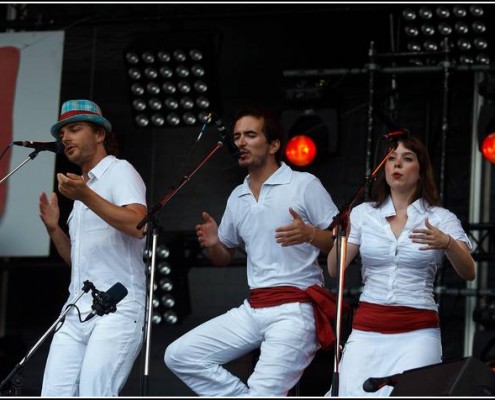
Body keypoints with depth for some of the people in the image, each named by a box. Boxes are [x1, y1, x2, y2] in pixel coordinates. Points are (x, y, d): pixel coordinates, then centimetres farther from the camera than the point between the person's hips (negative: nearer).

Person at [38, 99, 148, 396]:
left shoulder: (120, 171, 0)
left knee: (94, 394, -20)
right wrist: (53, 228, 10)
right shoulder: (83, 184, 25)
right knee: (54, 395, -5)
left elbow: (138, 225, -19)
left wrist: (85, 196, -26)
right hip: (76, 312, 8)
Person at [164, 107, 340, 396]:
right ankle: (246, 395, 2)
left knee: (264, 391, -23)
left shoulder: (305, 184, -2)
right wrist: (212, 244, 2)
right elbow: (224, 258, 25)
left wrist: (310, 235, -25)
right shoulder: (237, 198, 16)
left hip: (295, 310, -7)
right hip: (252, 309, 7)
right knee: (179, 356, -3)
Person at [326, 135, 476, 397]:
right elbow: (334, 270, 4)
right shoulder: (363, 213, 8)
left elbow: (468, 273, -9)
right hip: (367, 329, 2)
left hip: (417, 333, -2)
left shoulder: (441, 219, 3)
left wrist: (446, 243, -29)